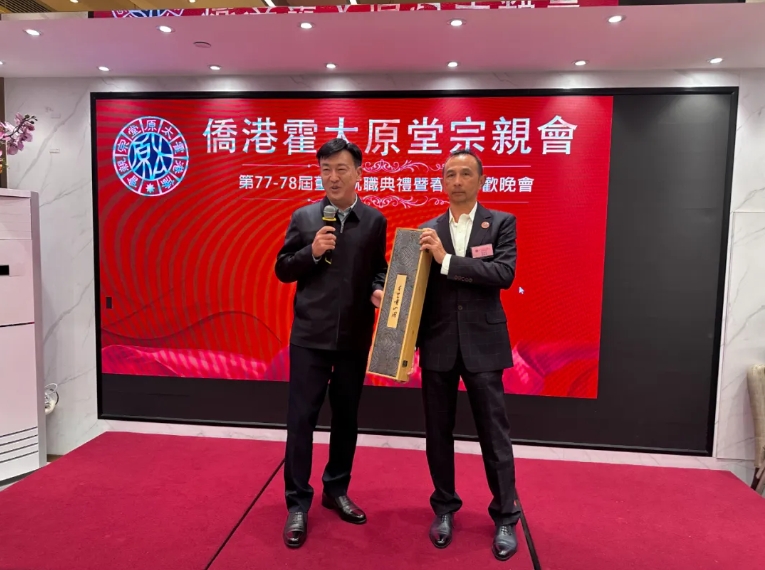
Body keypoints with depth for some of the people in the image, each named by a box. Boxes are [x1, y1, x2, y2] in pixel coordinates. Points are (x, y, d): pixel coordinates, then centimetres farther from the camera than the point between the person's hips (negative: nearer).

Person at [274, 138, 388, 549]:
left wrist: (379, 291, -13)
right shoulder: (304, 217, 2)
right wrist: (312, 252, -13)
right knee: (301, 418, 2)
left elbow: (378, 269, 8)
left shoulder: (375, 221, 4)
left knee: (346, 417, 14)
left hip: (355, 337, 2)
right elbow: (282, 270, 3)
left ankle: (336, 490, 33)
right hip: (310, 335, -1)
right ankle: (297, 503, 18)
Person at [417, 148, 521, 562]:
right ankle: (444, 508, 31)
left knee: (494, 433, 7)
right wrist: (410, 338, -4)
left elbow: (504, 274, -15)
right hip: (438, 343, 2)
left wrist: (447, 260, -20)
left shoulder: (501, 223, 1)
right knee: (438, 431, 12)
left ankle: (505, 518, 24)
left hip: (482, 343, -2)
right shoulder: (428, 230, 6)